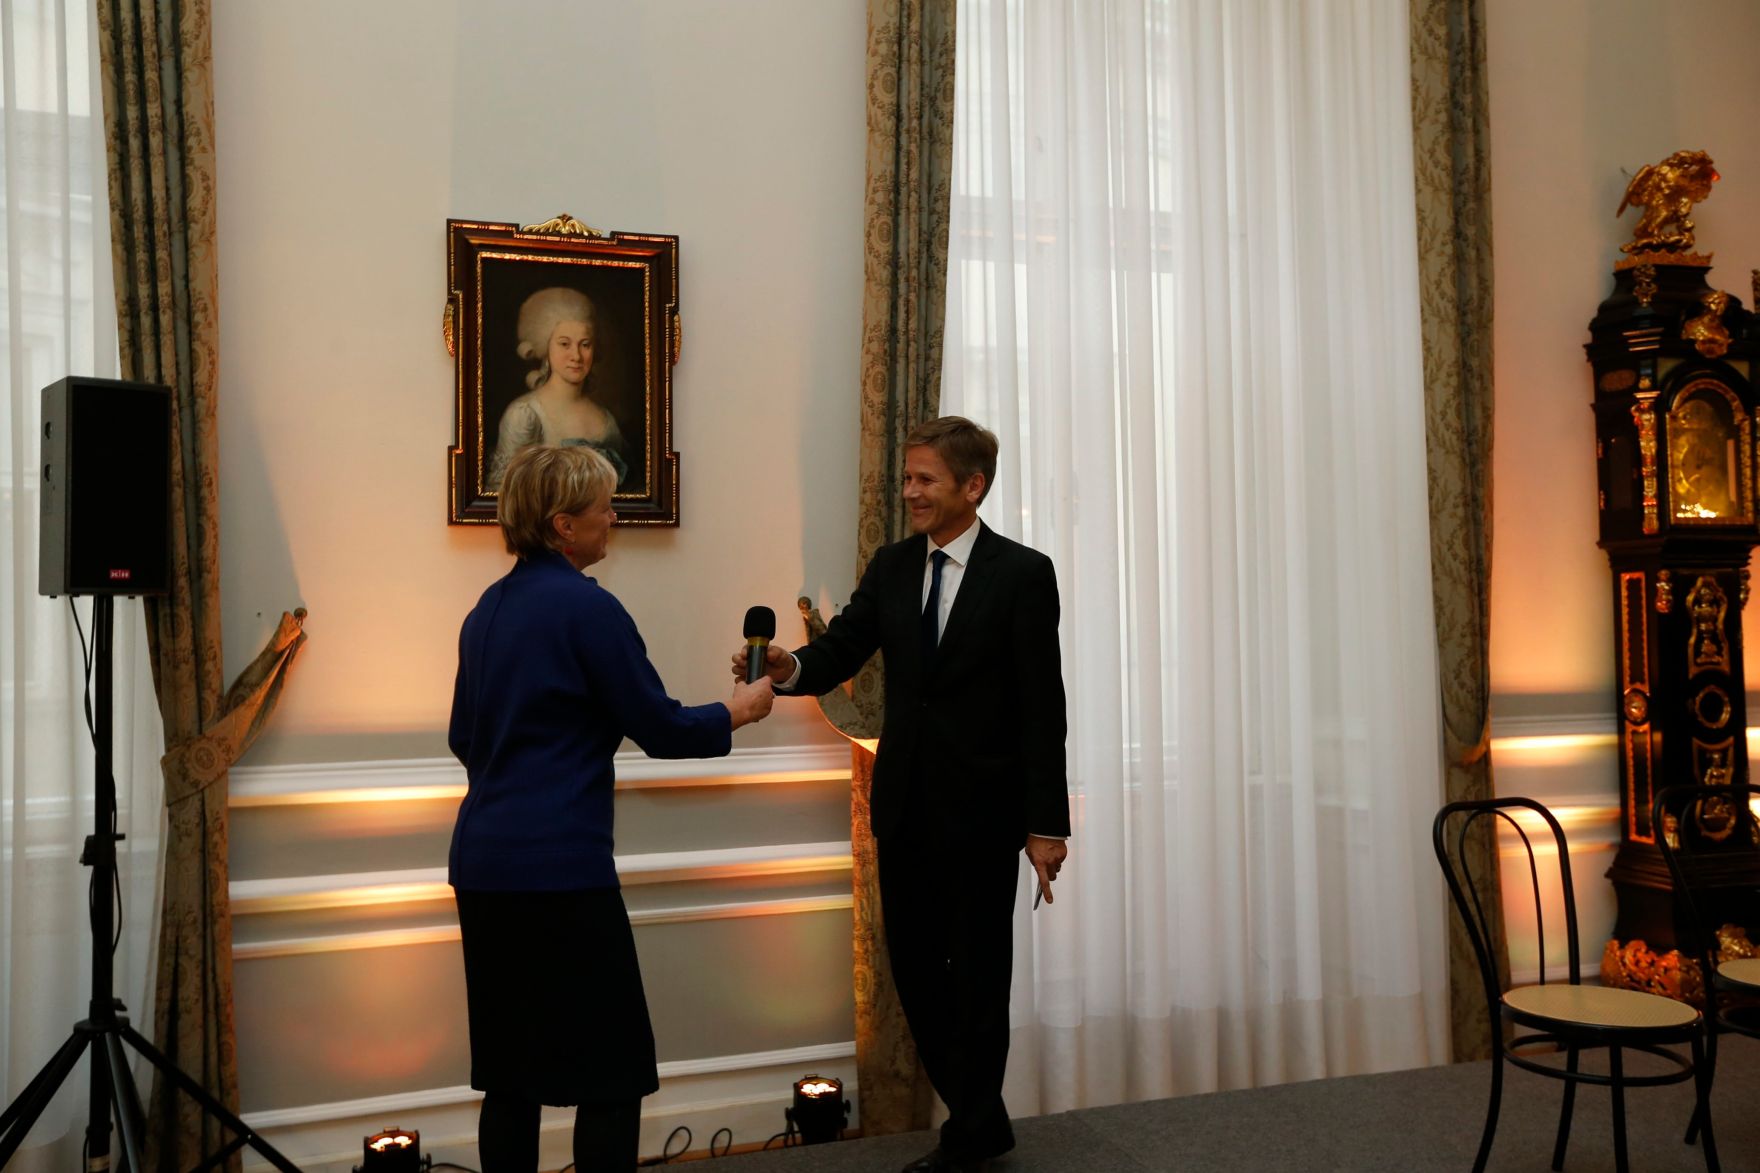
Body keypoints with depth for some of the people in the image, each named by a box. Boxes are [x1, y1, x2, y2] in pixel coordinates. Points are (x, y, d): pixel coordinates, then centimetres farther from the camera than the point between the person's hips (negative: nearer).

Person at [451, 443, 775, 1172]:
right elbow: (659, 728, -9)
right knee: (611, 1071, 3)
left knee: (509, 1070, 14)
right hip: (559, 865, -8)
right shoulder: (587, 607, -12)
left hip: (484, 859, 8)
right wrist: (736, 712, 7)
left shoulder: (487, 609, 11)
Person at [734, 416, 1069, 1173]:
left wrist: (1046, 822, -12)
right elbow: (841, 649, -2)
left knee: (977, 974, 7)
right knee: (913, 966, 12)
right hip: (905, 805, 5)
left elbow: (1042, 708, -10)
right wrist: (790, 668, -25)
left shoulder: (1022, 573, -9)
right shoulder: (890, 566, 6)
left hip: (981, 808, -5)